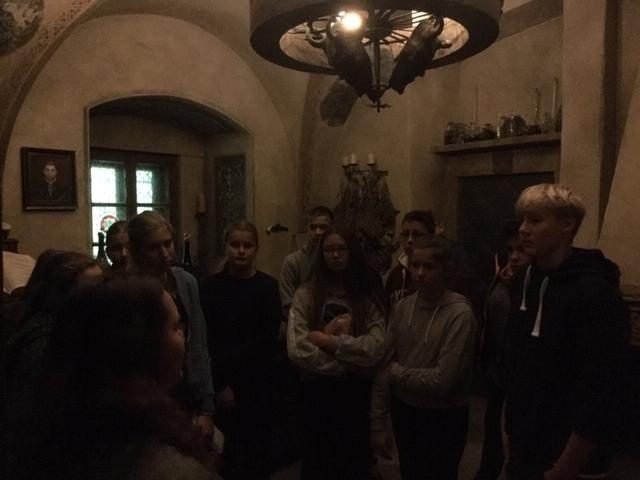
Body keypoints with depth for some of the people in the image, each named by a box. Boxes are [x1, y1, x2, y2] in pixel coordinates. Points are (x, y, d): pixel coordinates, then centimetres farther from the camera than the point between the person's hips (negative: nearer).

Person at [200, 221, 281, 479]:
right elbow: (206, 340, -5)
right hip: (219, 385, 0)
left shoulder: (268, 286, -3)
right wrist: (220, 384, -10)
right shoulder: (211, 286, -2)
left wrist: (228, 361, -11)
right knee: (225, 451, 6)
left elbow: (267, 339, -7)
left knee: (256, 449, 8)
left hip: (256, 383, 0)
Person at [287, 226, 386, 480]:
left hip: (357, 391, 1)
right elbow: (297, 349, -15)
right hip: (317, 390, -1)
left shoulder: (368, 297, 1)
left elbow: (376, 348, -13)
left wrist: (329, 341, -18)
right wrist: (346, 365, -13)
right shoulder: (306, 294, -4)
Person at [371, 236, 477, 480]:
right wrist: (378, 422, -3)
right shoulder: (402, 307, -4)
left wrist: (398, 372, -10)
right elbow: (384, 366, -3)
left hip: (444, 419, -5)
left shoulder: (460, 315, -21)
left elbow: (443, 381, -24)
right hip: (404, 411, 5)